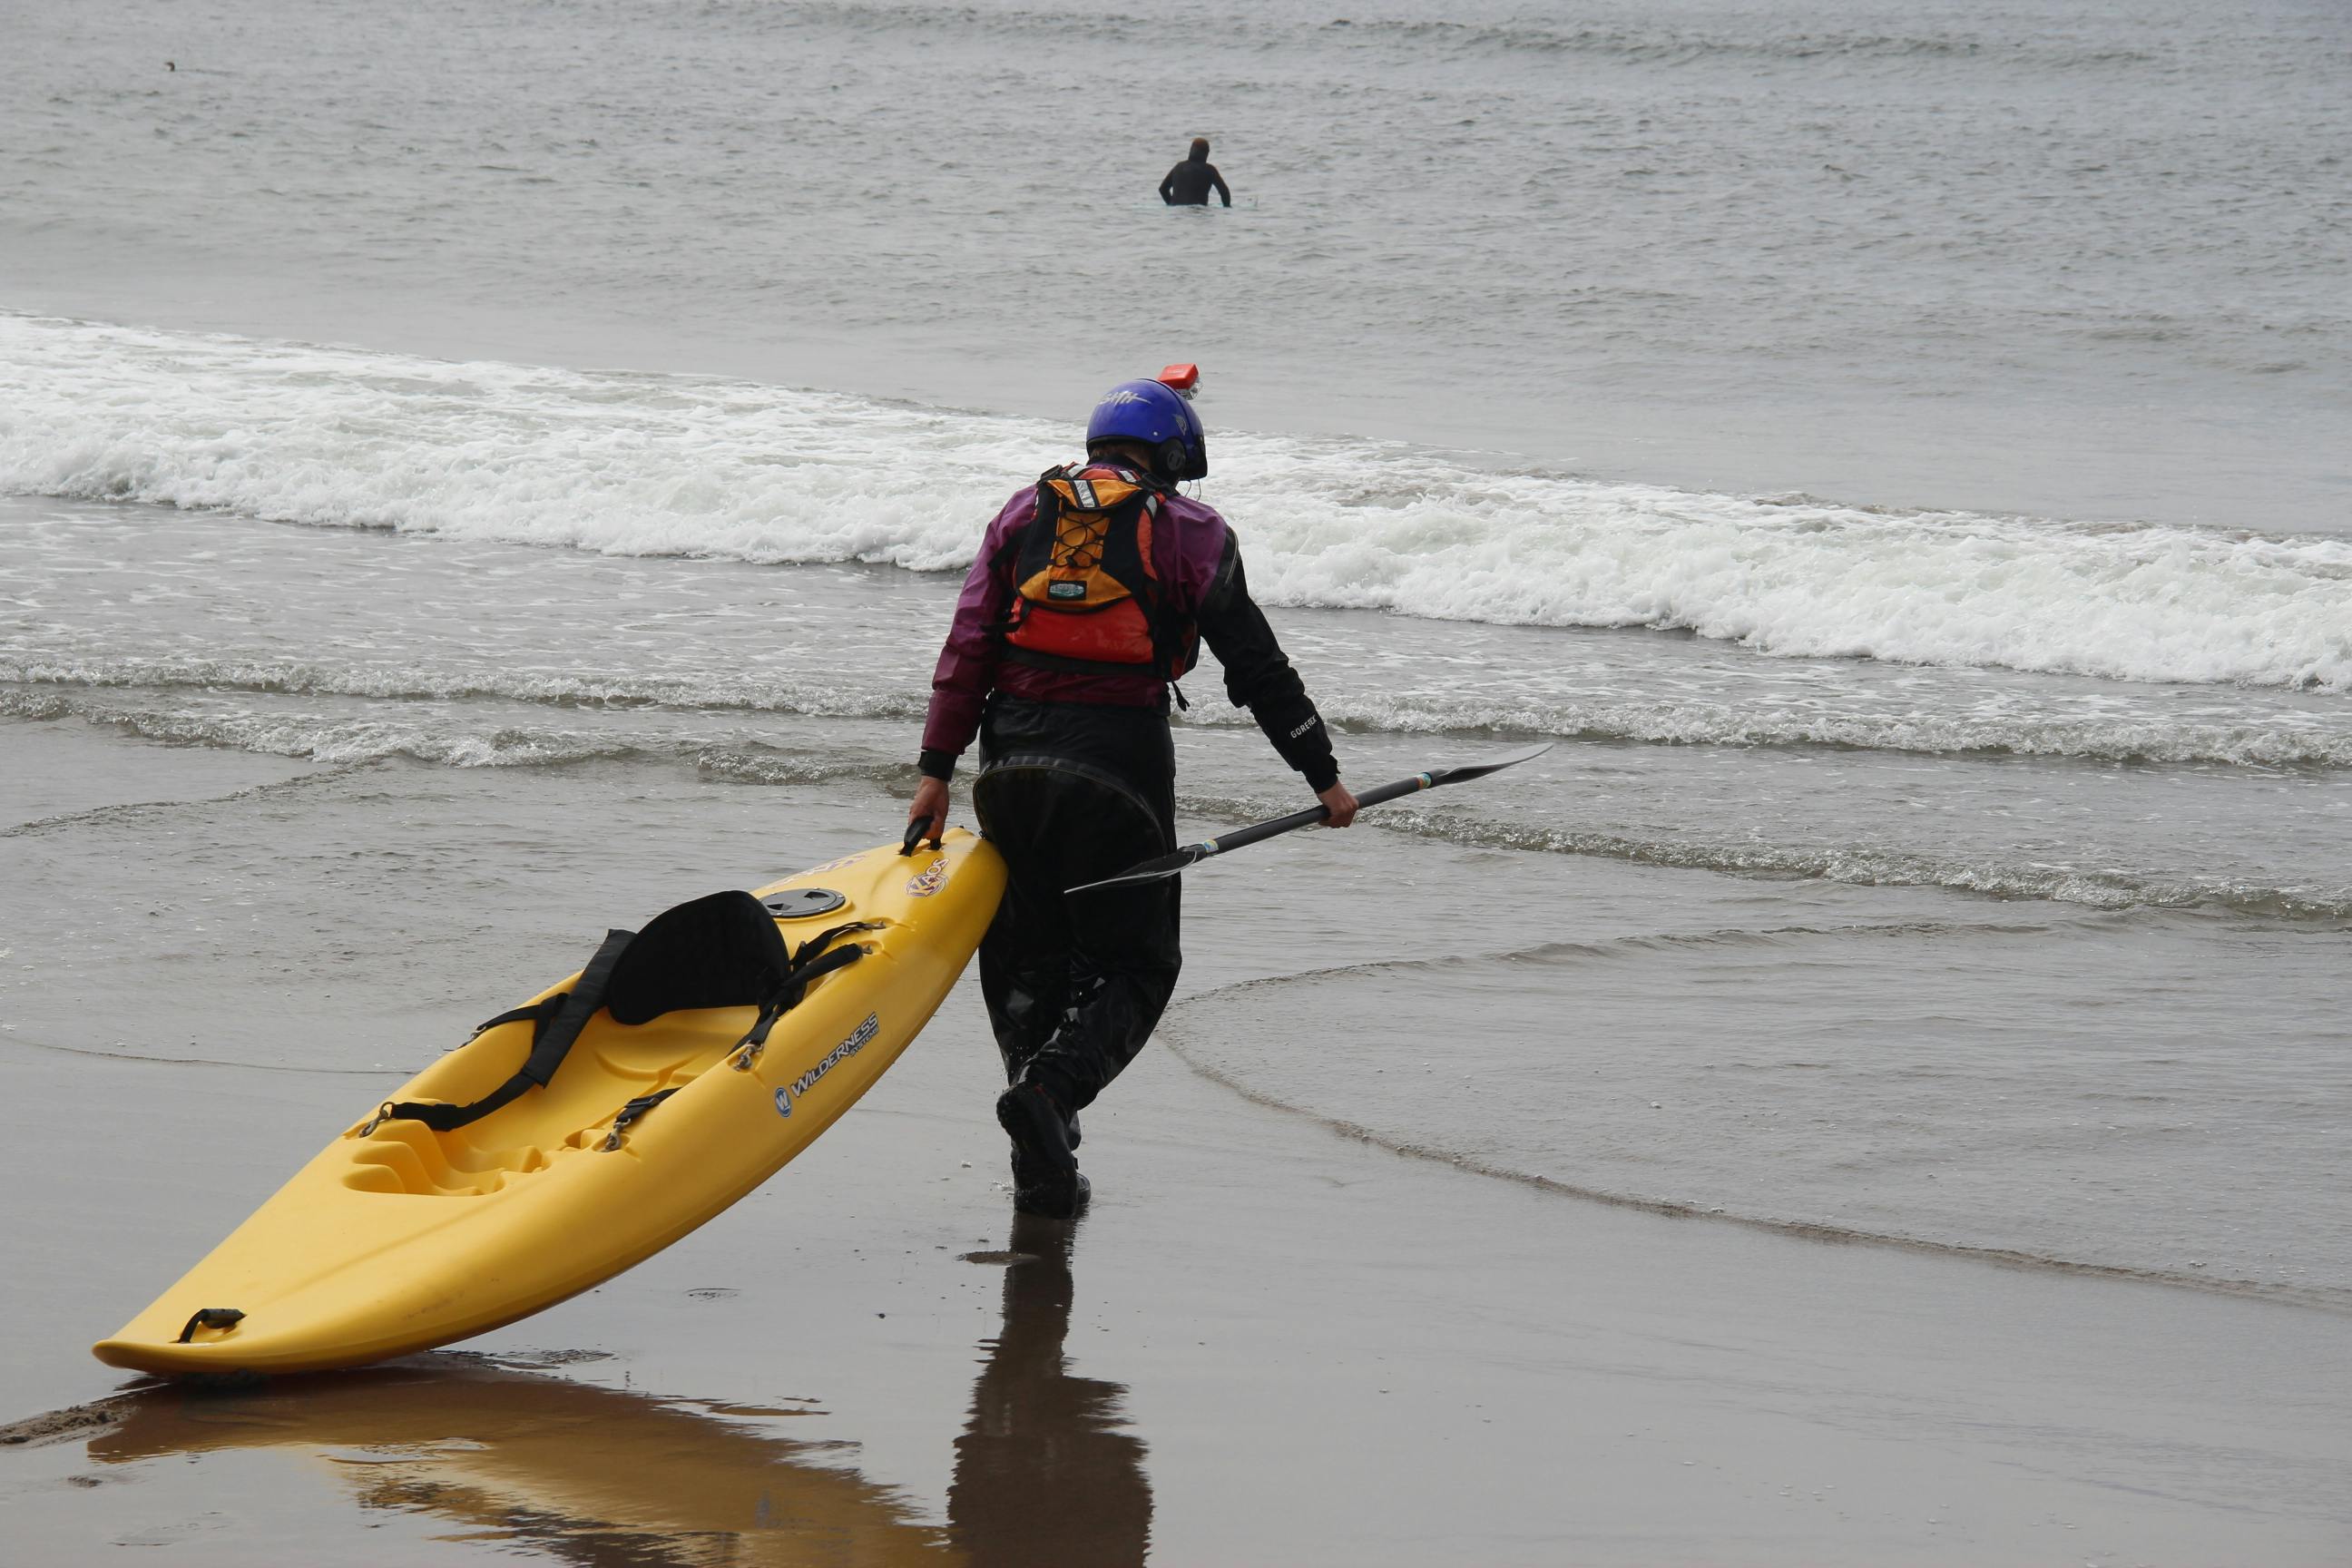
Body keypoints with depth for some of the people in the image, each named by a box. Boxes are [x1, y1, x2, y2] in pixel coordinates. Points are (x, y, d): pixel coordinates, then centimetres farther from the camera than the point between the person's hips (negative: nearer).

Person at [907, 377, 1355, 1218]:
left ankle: (1044, 1170, 7)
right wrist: (1323, 777, 12)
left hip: (1016, 761, 3)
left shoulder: (1024, 513, 12)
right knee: (1135, 966, 7)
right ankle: (1052, 1088, -21)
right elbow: (1258, 668, 4)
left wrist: (937, 771, 7)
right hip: (1121, 763, -3)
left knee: (1025, 959, 15)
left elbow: (968, 650, 6)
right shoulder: (1189, 531, 3)